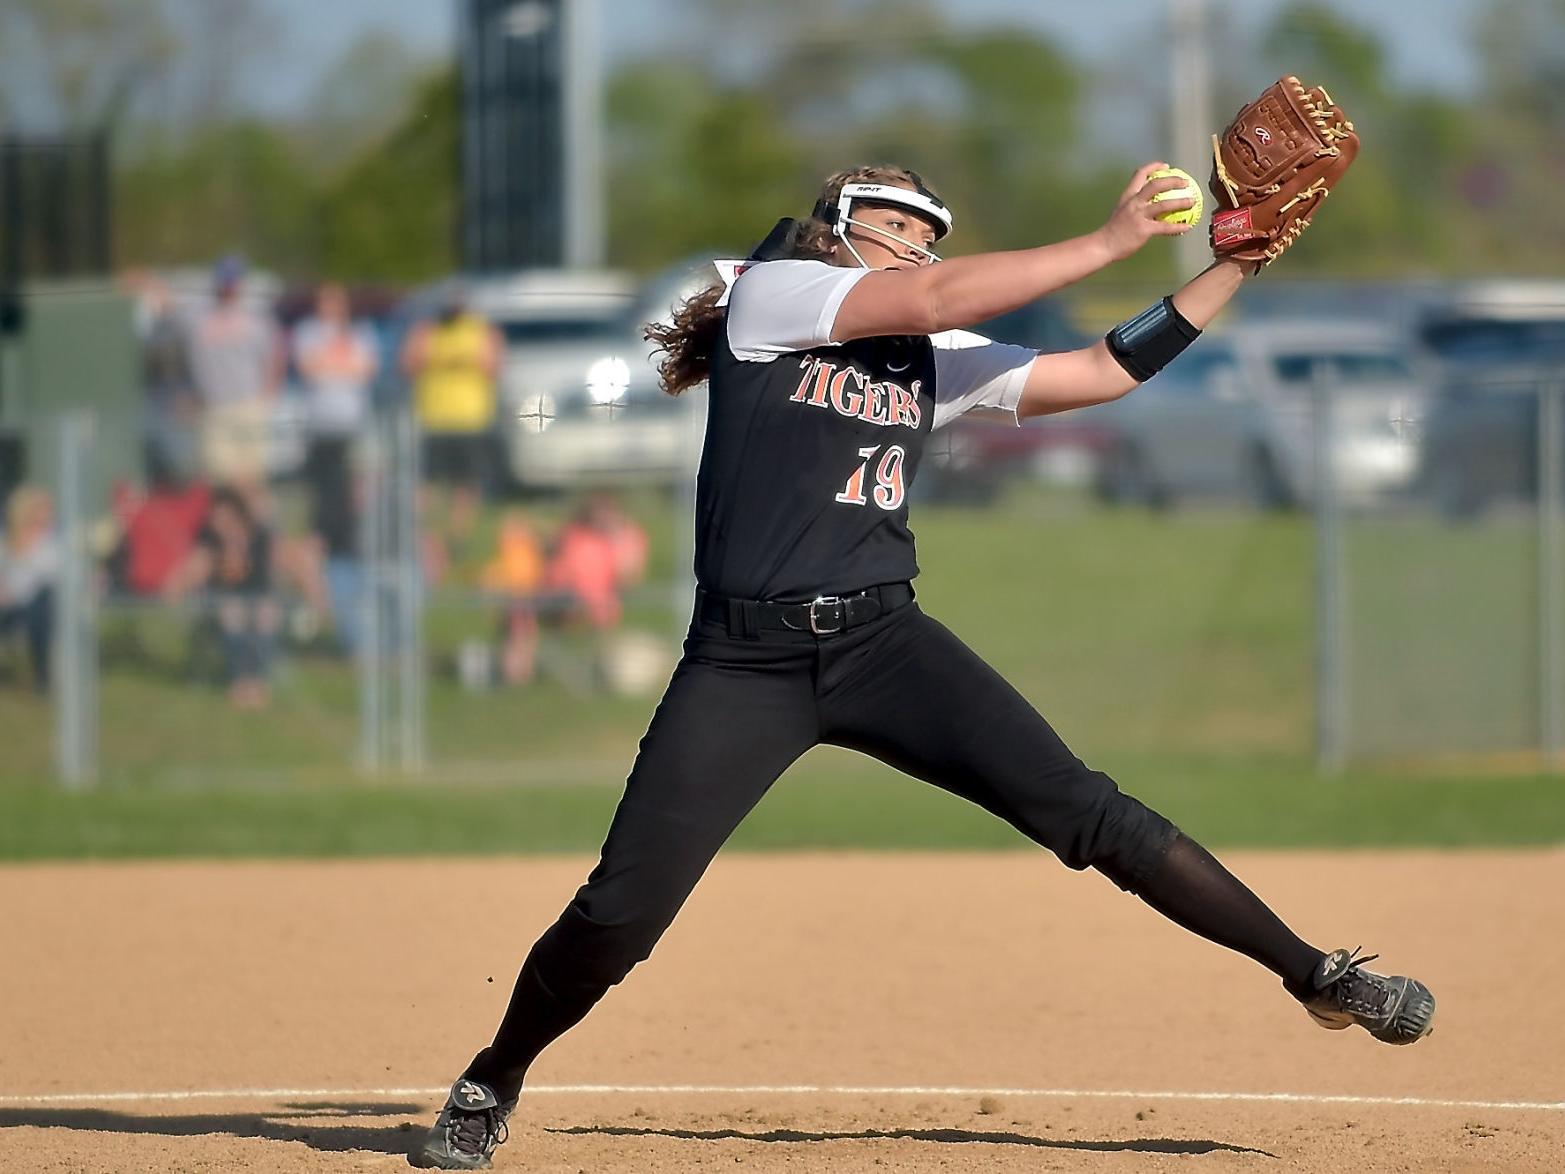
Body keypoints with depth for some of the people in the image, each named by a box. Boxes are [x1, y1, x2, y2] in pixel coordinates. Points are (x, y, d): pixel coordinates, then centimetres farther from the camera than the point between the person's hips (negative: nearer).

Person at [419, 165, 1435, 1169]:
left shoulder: (934, 362, 15)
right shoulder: (771, 293, 0)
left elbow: (1104, 372, 13)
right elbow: (935, 300, -13)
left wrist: (1235, 267, 4)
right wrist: (1112, 242, -11)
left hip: (884, 643, 4)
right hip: (744, 660, -4)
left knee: (1084, 811, -10)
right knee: (622, 910, -10)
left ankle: (1317, 976, -8)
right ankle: (492, 1086, 14)